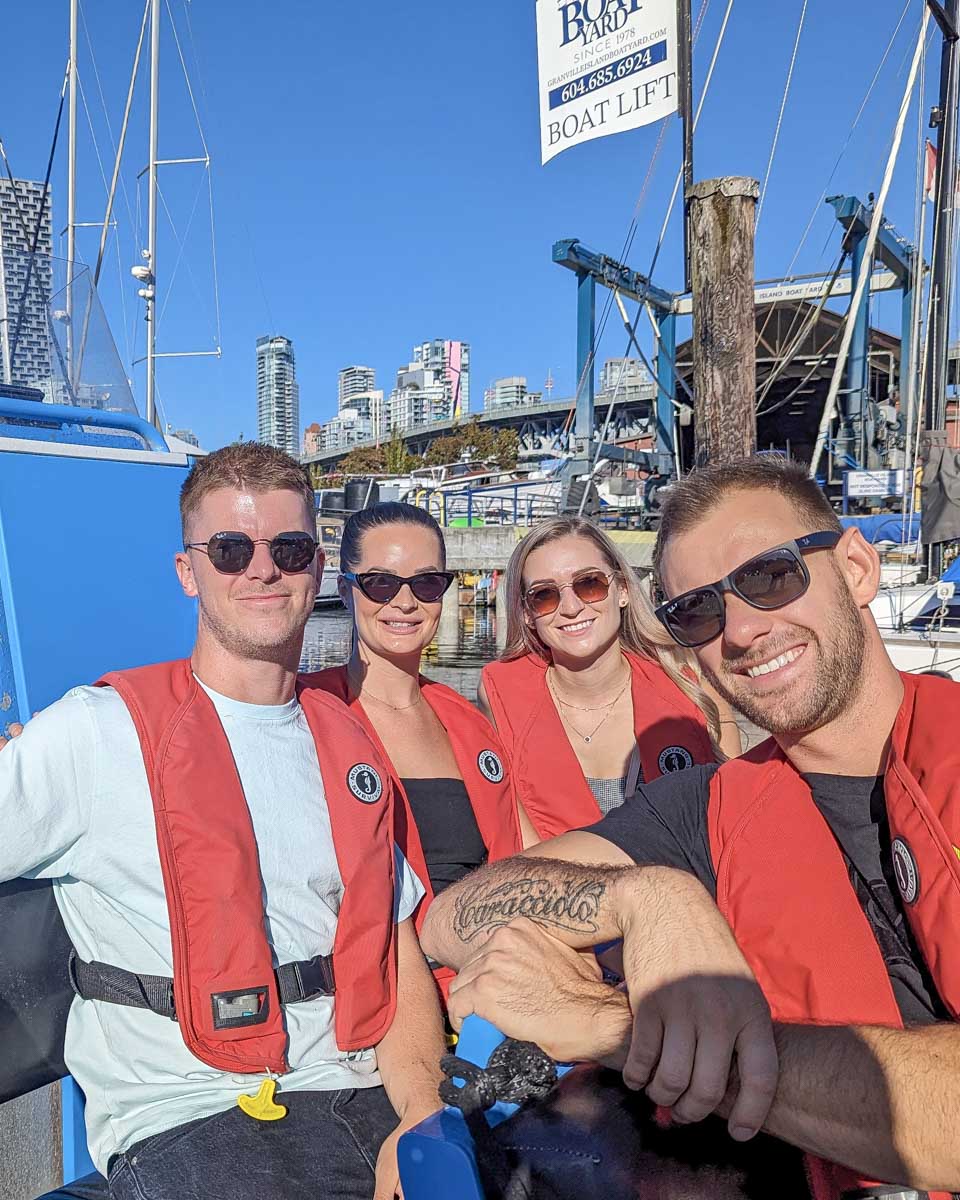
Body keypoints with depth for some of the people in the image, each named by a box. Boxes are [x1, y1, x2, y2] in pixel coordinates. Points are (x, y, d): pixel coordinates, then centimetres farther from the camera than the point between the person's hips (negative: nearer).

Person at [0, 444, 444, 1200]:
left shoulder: (347, 744, 10)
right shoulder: (94, 733, -7)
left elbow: (399, 955, 9)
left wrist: (418, 1112, -5)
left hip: (355, 1094, 5)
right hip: (184, 1119, -4)